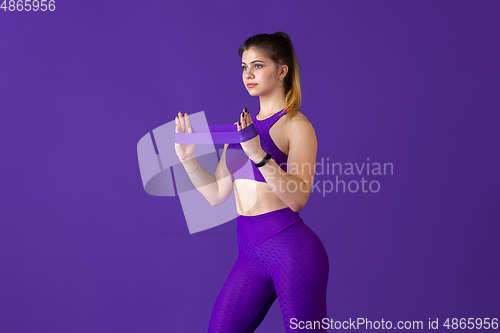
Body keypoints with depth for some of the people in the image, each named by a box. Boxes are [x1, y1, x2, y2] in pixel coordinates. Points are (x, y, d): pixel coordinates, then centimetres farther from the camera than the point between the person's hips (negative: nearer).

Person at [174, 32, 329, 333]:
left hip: (292, 248, -6)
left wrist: (258, 154, -29)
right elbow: (217, 194, 13)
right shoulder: (241, 126, 14)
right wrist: (187, 157, 2)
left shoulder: (297, 126, -6)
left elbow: (298, 198, -19)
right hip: (250, 251, 6)